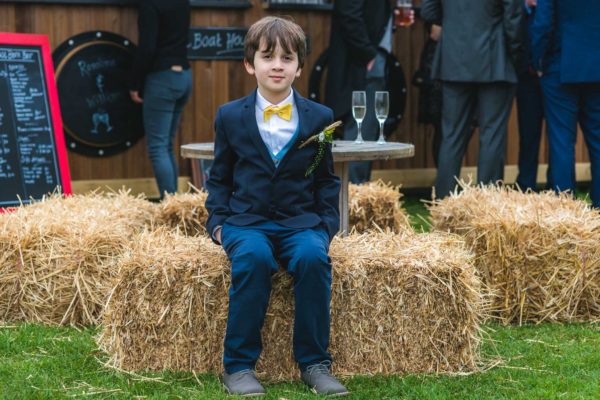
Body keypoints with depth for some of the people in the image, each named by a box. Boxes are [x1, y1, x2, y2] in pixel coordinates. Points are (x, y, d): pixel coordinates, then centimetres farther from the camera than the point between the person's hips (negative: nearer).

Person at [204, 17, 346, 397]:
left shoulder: (319, 117, 7)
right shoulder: (230, 116, 7)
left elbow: (327, 180, 13)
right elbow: (219, 179, 14)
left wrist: (327, 226, 0)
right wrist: (218, 221, -1)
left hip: (301, 221, 1)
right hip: (246, 220, 0)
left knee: (313, 257, -32)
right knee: (253, 257, -34)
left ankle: (314, 363, -18)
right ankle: (239, 364, -22)